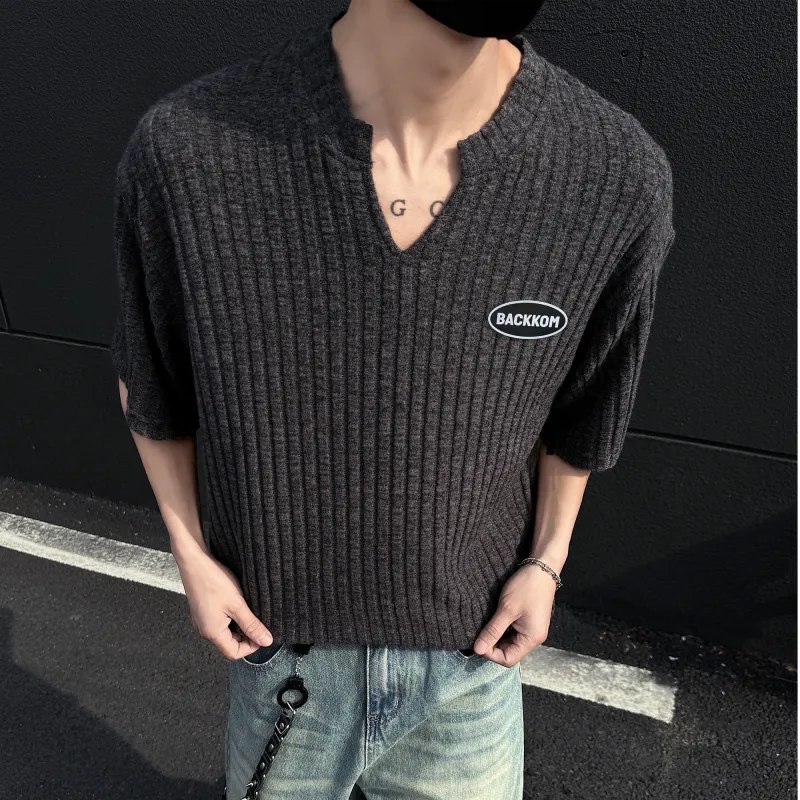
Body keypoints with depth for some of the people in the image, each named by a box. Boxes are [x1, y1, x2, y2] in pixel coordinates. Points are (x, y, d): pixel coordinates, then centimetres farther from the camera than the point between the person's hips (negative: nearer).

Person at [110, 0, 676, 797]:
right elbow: (148, 380, -5)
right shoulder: (182, 150, -25)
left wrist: (546, 561, 1)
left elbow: (582, 401, -2)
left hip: (473, 637, 1)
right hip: (284, 635, 0)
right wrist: (190, 554, -4)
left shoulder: (619, 179, -22)